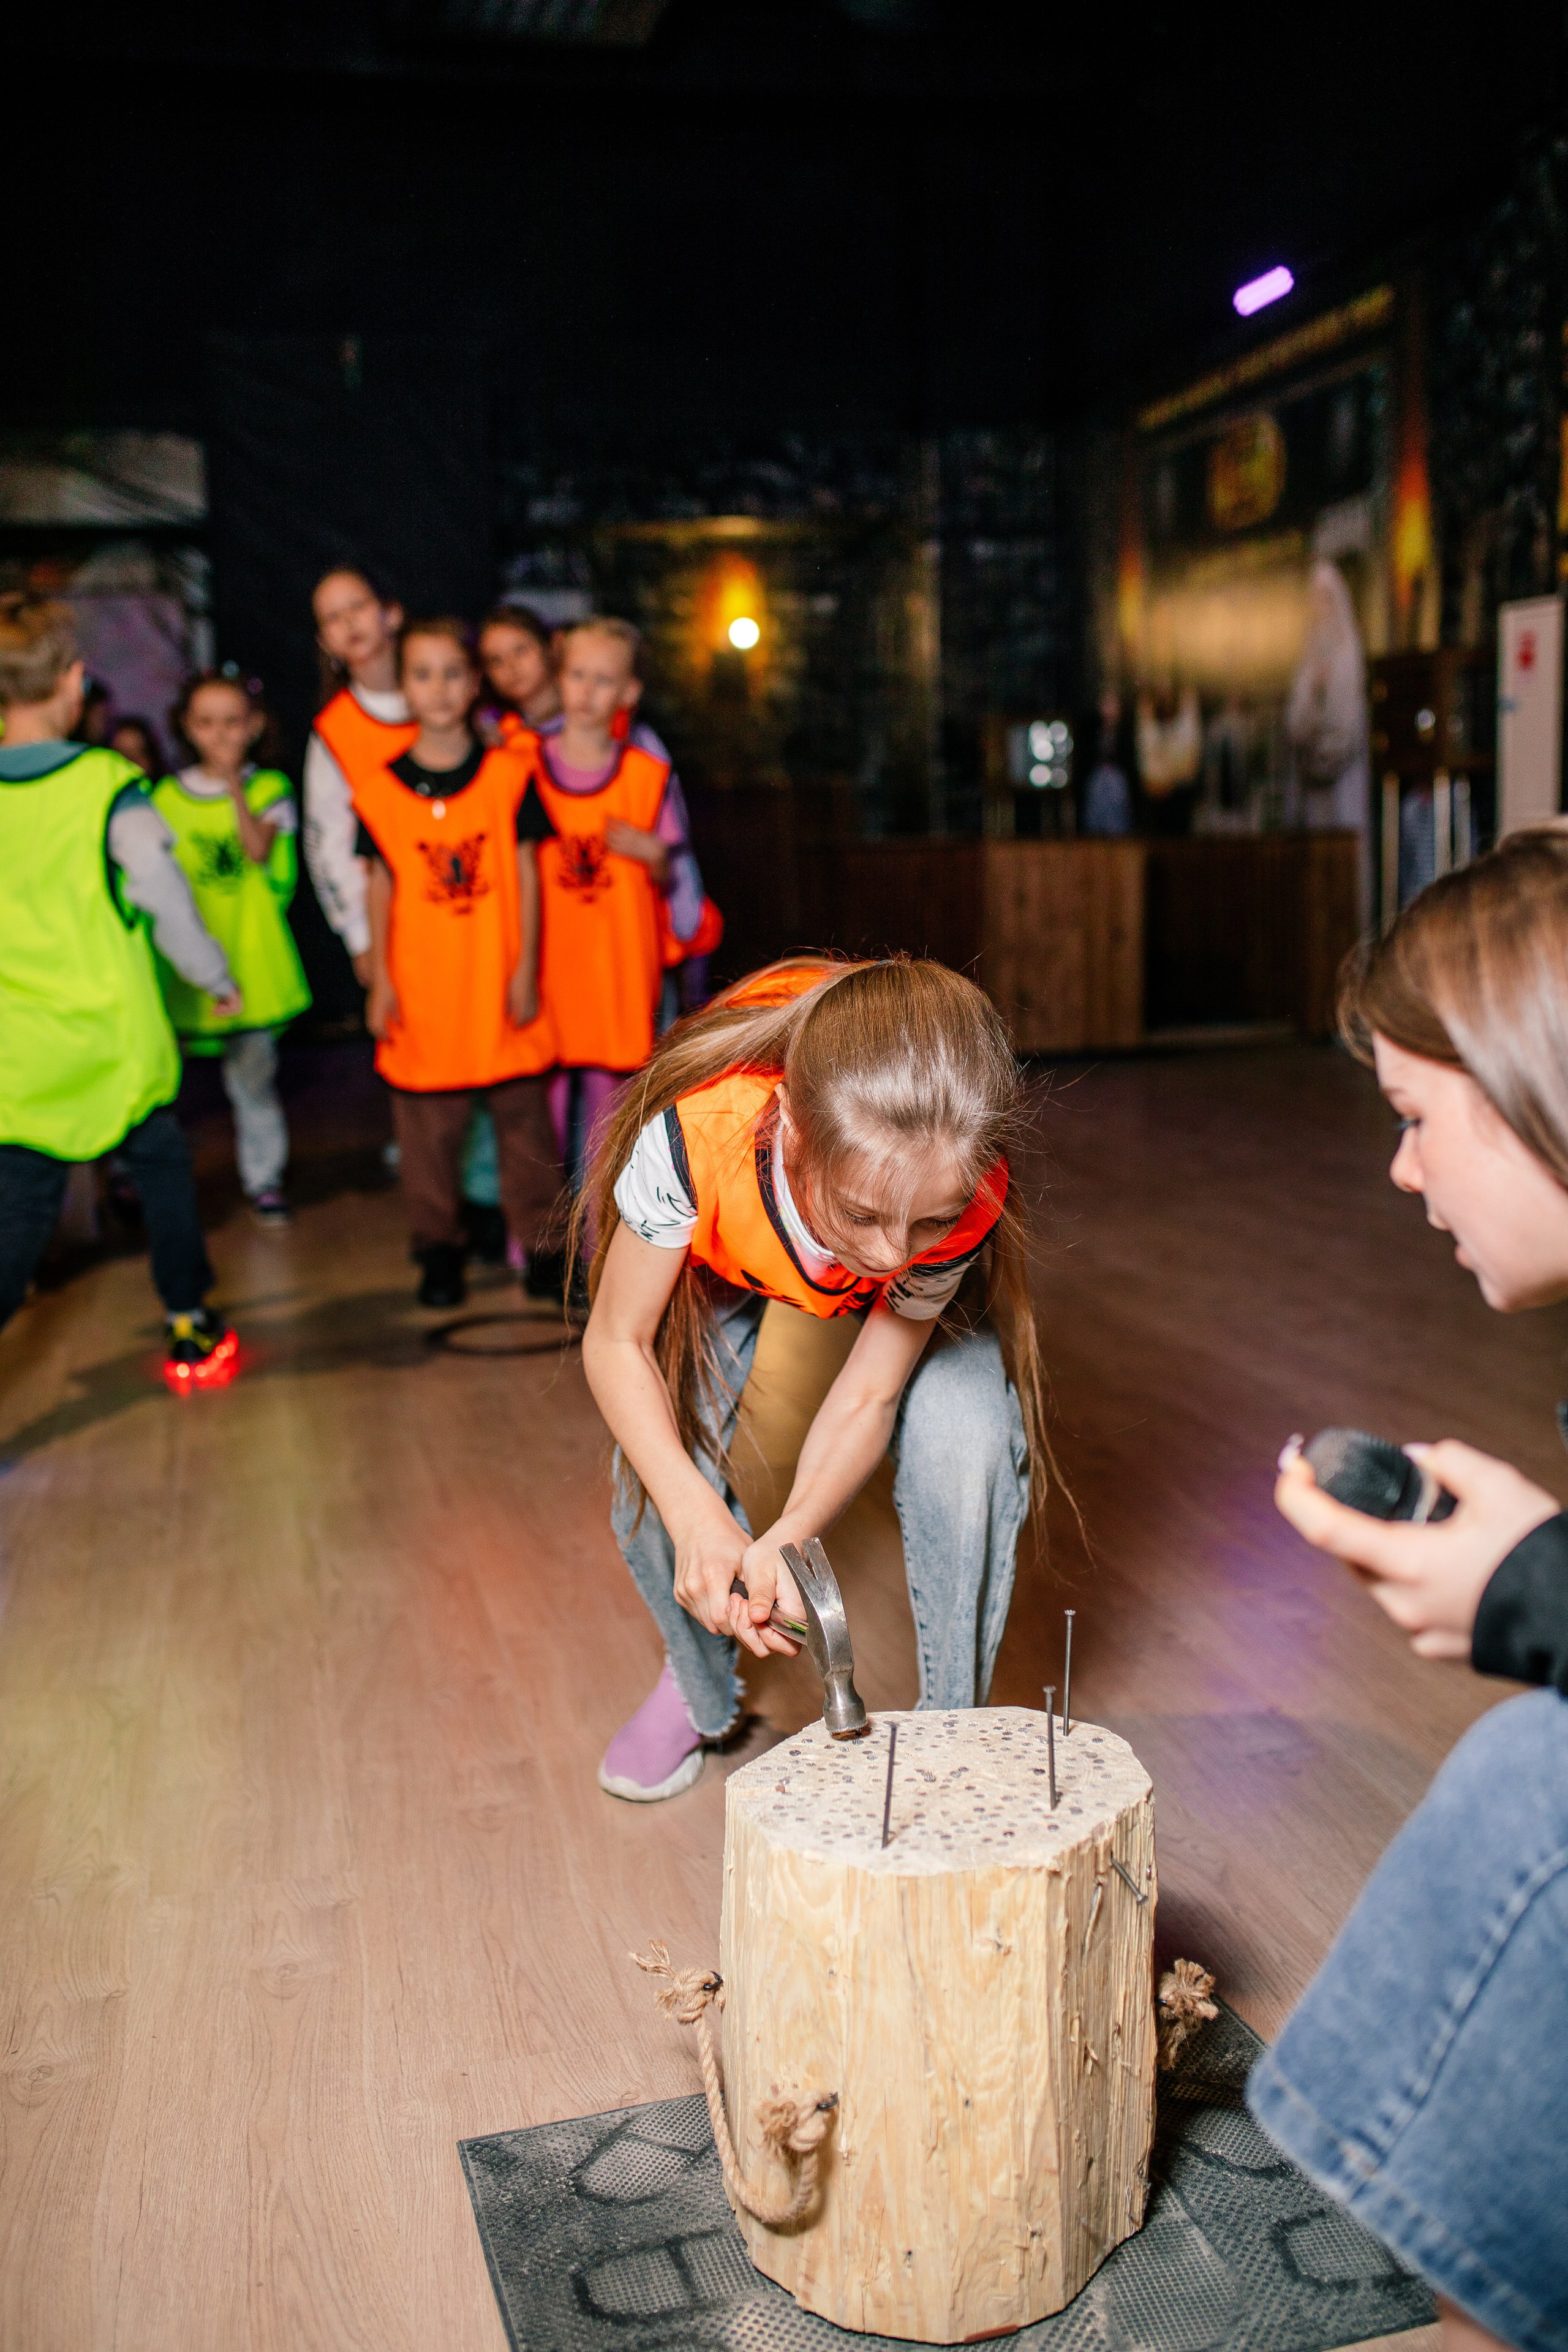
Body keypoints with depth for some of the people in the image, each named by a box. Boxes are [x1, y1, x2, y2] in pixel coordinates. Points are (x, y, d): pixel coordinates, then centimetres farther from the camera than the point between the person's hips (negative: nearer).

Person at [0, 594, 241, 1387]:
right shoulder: (109, 786, -13)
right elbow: (168, 904, -9)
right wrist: (218, 980, 8)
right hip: (114, 1034, -2)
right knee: (162, 1171, 19)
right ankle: (189, 1332, 31)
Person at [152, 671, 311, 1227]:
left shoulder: (269, 787, 2)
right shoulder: (167, 796, 6)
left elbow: (259, 850, -16)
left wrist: (234, 783, -19)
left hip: (251, 955, -1)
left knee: (254, 1074, 4)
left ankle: (264, 1179, 18)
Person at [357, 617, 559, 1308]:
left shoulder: (508, 774, 0)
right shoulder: (380, 790, 0)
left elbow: (526, 874, 1)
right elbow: (380, 887, 4)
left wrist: (526, 967, -3)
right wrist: (380, 981, 1)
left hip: (499, 981, 0)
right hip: (422, 985, 0)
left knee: (521, 1109, 7)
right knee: (428, 1120, 7)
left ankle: (540, 1241, 19)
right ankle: (440, 1248, 22)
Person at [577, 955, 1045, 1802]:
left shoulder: (962, 1197, -39)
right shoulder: (695, 1138, -45)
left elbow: (868, 1398, -25)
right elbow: (617, 1342, -28)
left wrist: (784, 1541, -41)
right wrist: (695, 1513, -39)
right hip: (718, 1255, 0)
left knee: (968, 1441, -24)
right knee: (659, 1465, -17)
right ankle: (696, 1688, 17)